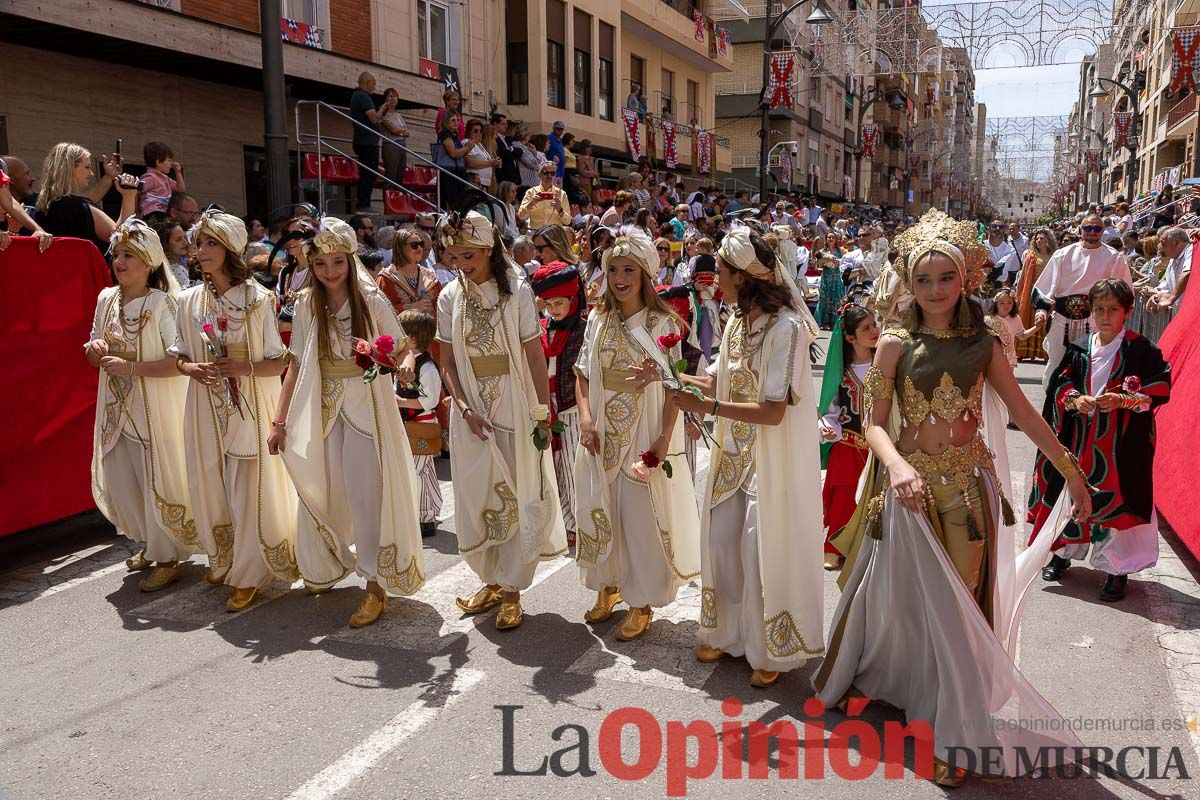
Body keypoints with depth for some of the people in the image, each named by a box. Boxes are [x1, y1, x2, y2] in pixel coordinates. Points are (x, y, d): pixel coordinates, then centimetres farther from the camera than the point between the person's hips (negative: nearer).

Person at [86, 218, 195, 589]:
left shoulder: (163, 303, -14)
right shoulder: (107, 299, 5)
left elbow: (180, 361, -21)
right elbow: (96, 353, 16)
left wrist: (130, 367, -25)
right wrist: (95, 349, -6)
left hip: (156, 409, -7)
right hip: (118, 408, 7)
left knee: (159, 482, 1)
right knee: (119, 482, 14)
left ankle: (167, 558, 19)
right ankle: (150, 542, 37)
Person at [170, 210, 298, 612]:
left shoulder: (258, 298, -8)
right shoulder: (190, 300, 4)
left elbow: (278, 363, -6)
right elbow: (179, 357, 12)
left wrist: (243, 368, -22)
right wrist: (192, 369, -10)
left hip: (251, 408, -4)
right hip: (208, 408, 4)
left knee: (250, 489, 1)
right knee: (211, 487, 12)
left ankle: (248, 575, 14)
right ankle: (224, 560, 32)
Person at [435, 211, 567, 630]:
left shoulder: (517, 290, -8)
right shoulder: (450, 297, 2)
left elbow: (535, 356, -7)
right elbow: (447, 363, 3)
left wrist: (543, 411, -10)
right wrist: (465, 408, -10)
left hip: (515, 407, -3)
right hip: (471, 411, 3)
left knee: (518, 498, 2)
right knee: (476, 498, 10)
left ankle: (511, 589, 14)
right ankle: (491, 580, 27)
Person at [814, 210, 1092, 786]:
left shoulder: (983, 344, 2)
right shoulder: (895, 344, -3)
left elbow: (1025, 415, 6)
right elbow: (874, 423, -7)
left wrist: (1072, 473, 6)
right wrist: (898, 466, -26)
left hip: (968, 484, 1)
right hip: (910, 481, -1)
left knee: (960, 604, 5)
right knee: (897, 593, 10)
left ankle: (955, 728, 21)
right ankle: (866, 677, 38)